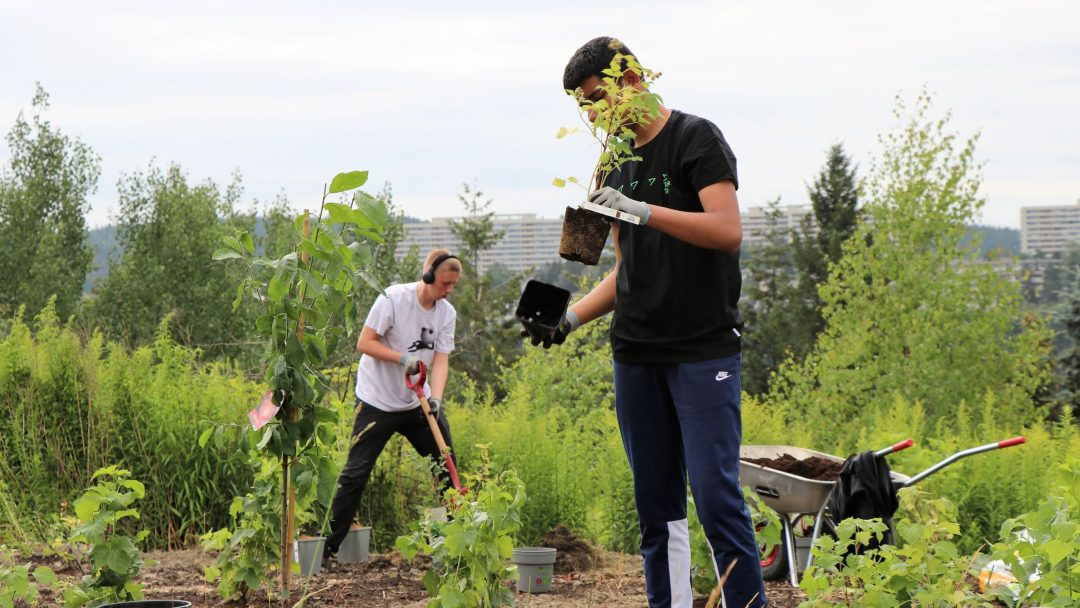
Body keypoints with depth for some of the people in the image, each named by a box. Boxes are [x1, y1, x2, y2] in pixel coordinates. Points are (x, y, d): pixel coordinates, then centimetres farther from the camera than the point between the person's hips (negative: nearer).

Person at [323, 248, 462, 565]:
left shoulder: (447, 313, 1)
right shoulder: (393, 298, -15)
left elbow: (441, 360, -5)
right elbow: (364, 343, -14)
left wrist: (435, 399, -21)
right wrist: (402, 357, -25)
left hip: (419, 401, 5)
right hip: (378, 400, -5)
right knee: (356, 471, -7)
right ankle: (329, 546, -1)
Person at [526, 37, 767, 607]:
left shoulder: (696, 139, -4)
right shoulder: (617, 161, 17)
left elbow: (728, 231, -18)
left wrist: (641, 210, -24)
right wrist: (571, 316, 7)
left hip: (703, 350, -7)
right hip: (636, 354, 7)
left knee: (716, 493, -13)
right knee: (656, 506, 6)